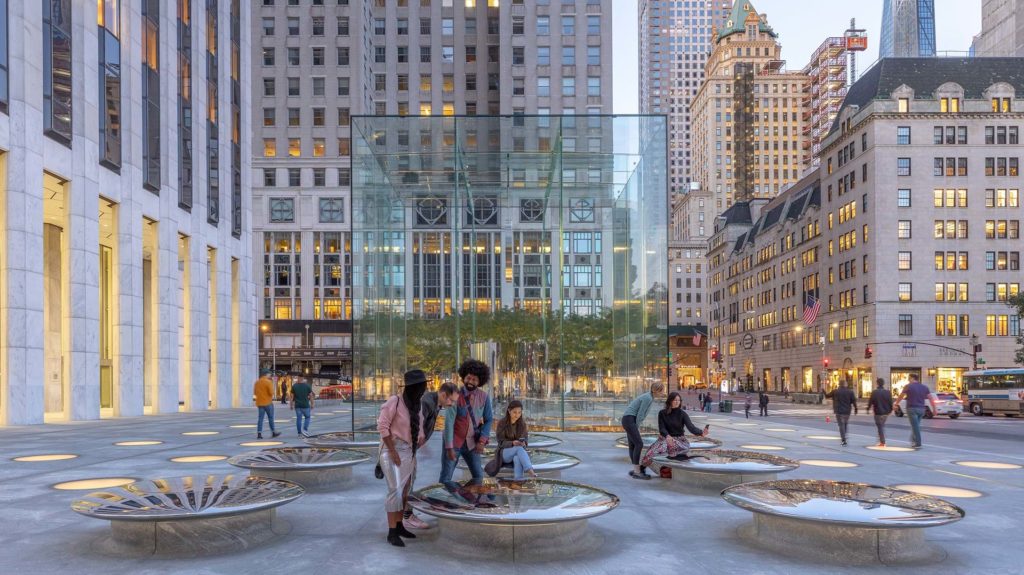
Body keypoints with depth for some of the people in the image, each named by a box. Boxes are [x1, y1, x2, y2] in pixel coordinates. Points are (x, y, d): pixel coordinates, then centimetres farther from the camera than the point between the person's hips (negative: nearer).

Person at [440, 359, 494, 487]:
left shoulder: (484, 397, -6)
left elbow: (488, 420, 2)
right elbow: (449, 422, -20)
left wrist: (482, 441, -10)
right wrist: (449, 447, -23)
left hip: (471, 443, 4)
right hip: (454, 441, -4)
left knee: (478, 476, 7)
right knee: (446, 478, -5)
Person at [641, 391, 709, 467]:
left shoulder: (682, 414, -1)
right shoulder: (662, 413, 2)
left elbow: (691, 427, -15)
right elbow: (662, 428, -6)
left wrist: (701, 433, -38)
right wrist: (667, 436, -31)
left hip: (679, 439, -1)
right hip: (665, 438, 1)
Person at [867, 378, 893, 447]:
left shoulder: (874, 392, -11)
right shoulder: (888, 392, 0)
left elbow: (870, 402, -7)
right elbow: (890, 402, 5)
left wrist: (868, 409, 7)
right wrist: (890, 410, 18)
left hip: (878, 412, -4)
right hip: (886, 412, 4)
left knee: (880, 426, -1)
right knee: (882, 425, 20)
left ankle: (882, 442, -4)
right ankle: (881, 439, 22)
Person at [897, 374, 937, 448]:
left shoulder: (908, 386, -6)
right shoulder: (924, 387, 8)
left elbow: (901, 396, 0)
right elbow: (930, 398, 5)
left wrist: (896, 404, 14)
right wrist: (934, 409, 9)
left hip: (912, 408, -5)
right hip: (921, 409, 5)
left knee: (915, 426, -3)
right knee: (916, 425, 17)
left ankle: (918, 443, -3)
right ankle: (913, 440, 21)